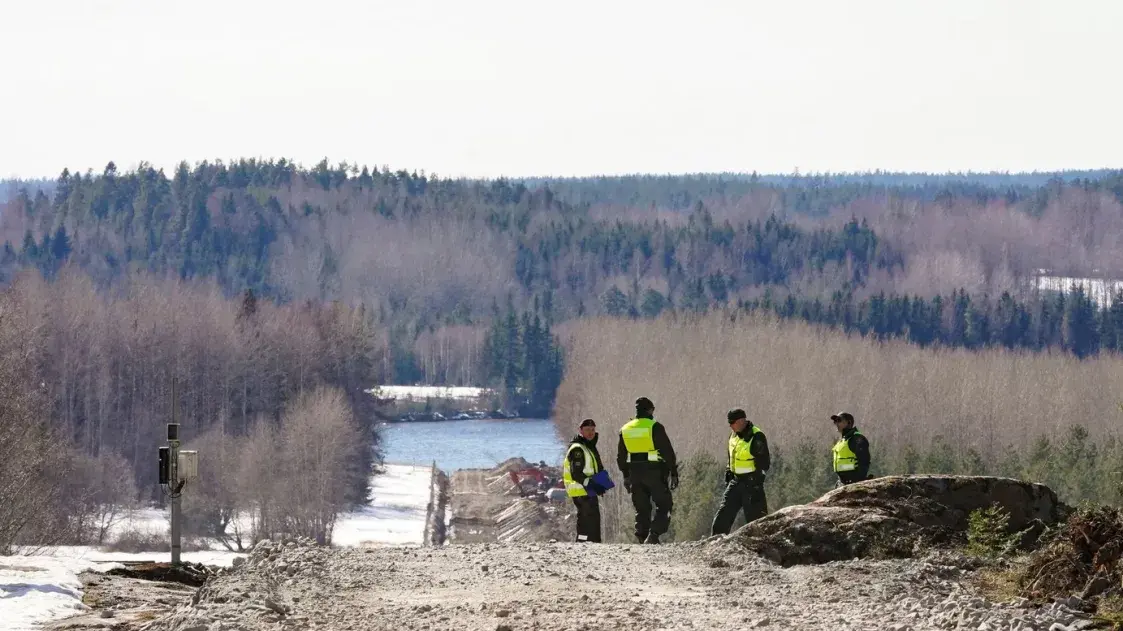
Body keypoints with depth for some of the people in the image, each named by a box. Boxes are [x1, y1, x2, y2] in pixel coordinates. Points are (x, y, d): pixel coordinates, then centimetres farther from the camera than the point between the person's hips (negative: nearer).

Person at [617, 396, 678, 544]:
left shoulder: (625, 429, 9)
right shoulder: (655, 427, -8)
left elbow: (621, 457, 16)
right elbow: (668, 452, -9)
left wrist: (626, 476, 24)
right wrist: (674, 473, -4)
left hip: (635, 473, 5)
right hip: (655, 473, -5)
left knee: (641, 509, 12)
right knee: (664, 506, 2)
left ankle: (642, 538, 7)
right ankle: (653, 535, -14)